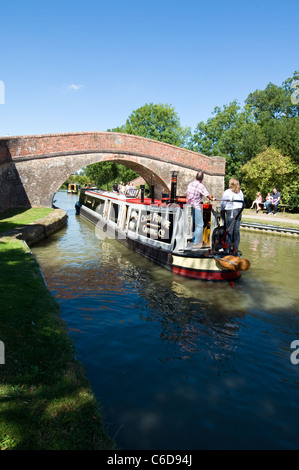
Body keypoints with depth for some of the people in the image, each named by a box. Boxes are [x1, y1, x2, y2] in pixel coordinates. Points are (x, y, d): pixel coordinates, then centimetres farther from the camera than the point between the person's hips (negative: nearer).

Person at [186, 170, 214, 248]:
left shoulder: (190, 184, 8)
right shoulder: (201, 186, -13)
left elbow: (186, 195, 21)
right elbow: (209, 196, -11)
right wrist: (211, 198, 10)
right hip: (196, 207, -7)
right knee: (200, 225, 0)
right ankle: (195, 243, -3)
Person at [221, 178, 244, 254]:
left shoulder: (227, 192, -6)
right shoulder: (240, 192, 9)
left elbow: (223, 203, -3)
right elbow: (242, 203, 13)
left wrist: (222, 210, 15)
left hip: (230, 212, -5)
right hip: (239, 212, 5)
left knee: (229, 230, -1)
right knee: (237, 230, 9)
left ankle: (228, 249, 1)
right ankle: (236, 249, 13)